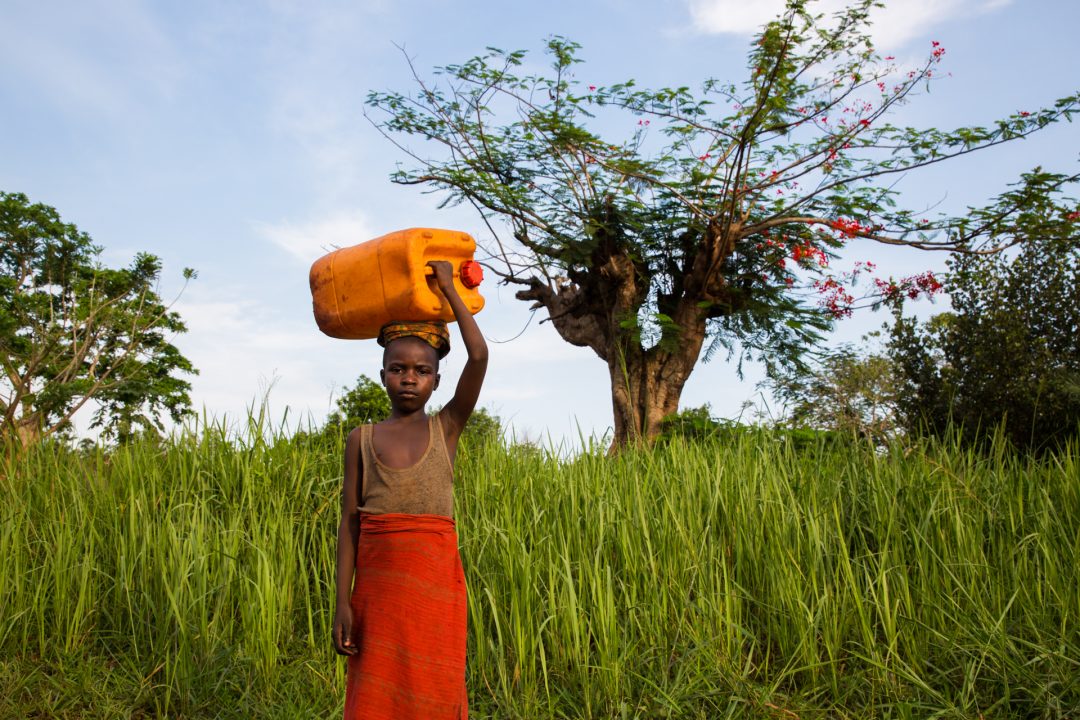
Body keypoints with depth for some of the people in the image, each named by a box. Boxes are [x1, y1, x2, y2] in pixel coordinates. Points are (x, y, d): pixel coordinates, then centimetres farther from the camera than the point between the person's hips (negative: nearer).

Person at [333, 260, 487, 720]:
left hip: (436, 583, -1)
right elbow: (349, 523, 3)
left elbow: (479, 355, -9)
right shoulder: (361, 439, 6)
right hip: (377, 584, 1)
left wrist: (448, 288, -2)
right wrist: (343, 602, -3)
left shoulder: (447, 428, 3)